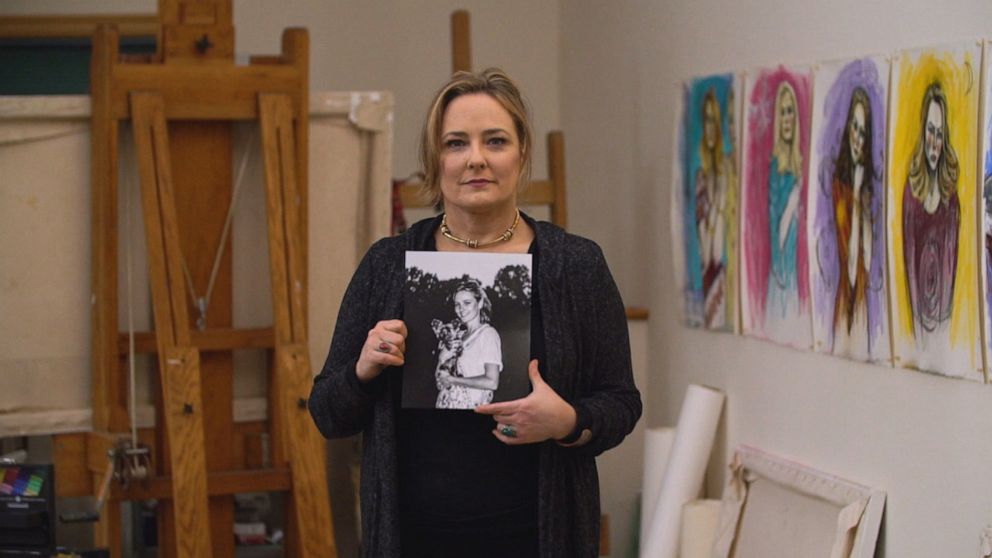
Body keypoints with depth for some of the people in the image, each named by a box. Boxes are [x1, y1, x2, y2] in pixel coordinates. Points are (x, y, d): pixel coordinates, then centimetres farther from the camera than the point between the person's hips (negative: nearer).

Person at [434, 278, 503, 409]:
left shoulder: (488, 333, -7)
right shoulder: (462, 336, 12)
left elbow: (492, 382, -17)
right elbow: (440, 379, 14)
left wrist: (452, 379, -11)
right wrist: (441, 361, -5)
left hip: (471, 404, -6)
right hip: (447, 403, 6)